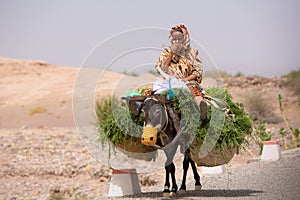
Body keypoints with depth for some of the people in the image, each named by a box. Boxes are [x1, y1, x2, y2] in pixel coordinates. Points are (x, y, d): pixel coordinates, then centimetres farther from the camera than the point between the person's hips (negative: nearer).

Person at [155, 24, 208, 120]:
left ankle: (201, 105, -69)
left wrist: (185, 79, -9)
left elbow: (198, 72, 9)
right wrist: (172, 53, 1)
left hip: (189, 81, -1)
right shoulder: (166, 52, 22)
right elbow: (162, 69, 6)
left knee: (192, 87, -39)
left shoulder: (193, 52, 19)